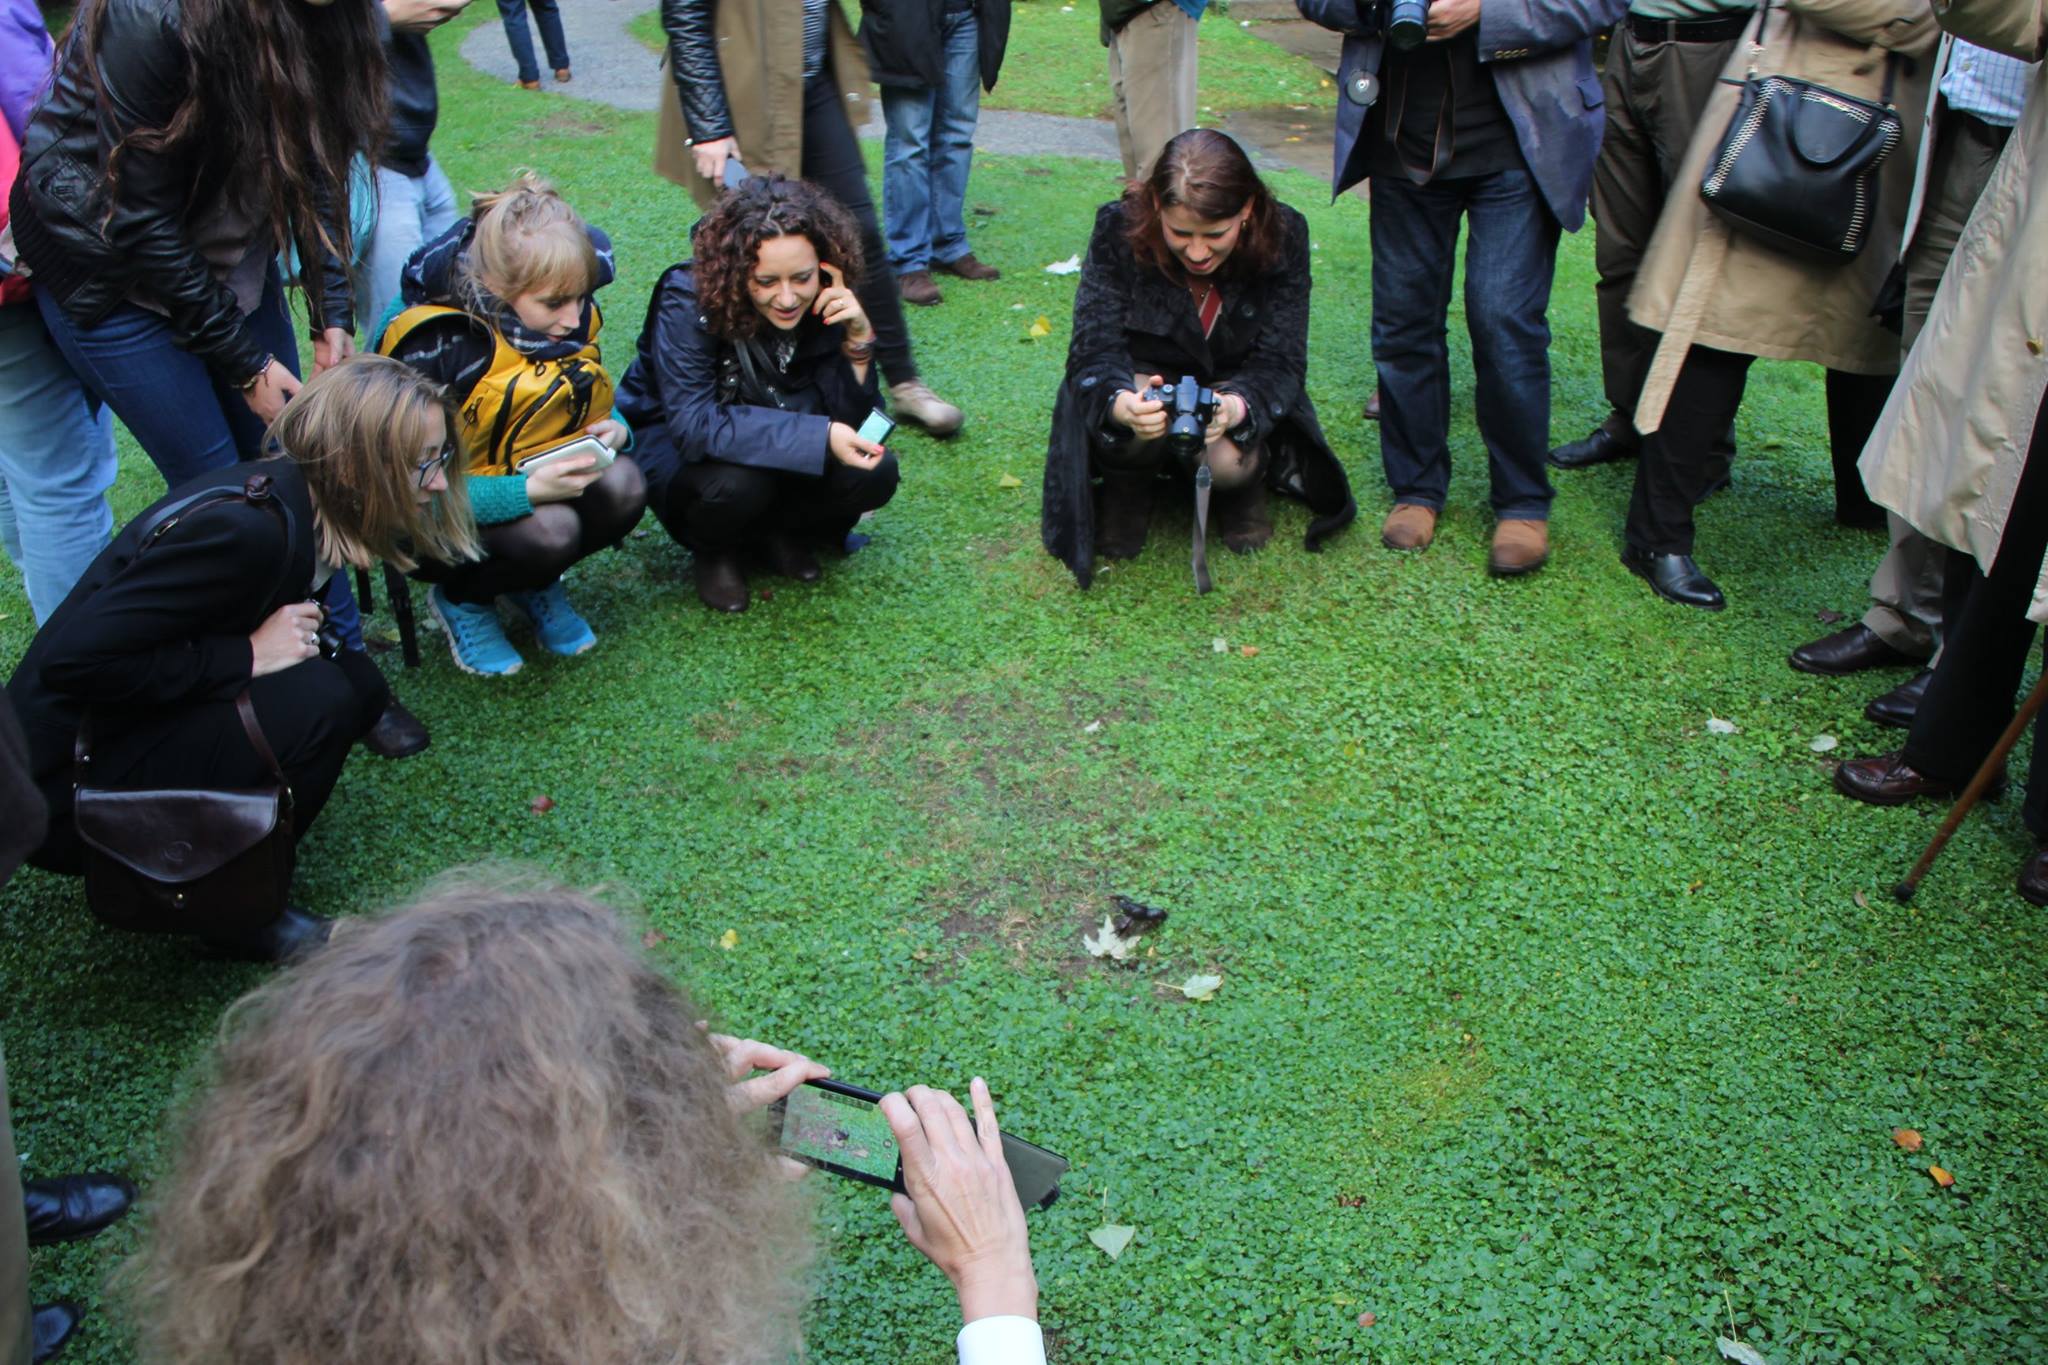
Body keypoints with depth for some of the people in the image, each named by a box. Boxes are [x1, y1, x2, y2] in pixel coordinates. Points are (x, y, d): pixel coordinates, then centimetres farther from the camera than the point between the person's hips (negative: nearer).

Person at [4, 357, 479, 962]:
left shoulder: (297, 497, -2)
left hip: (147, 715, 9)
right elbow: (72, 659, -30)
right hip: (70, 782, -9)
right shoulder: (246, 528, -29)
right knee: (318, 698, -26)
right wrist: (246, 655, -25)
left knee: (357, 683, -3)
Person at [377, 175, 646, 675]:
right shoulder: (435, 347, -27)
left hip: (543, 483, 6)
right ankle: (462, 600, 1)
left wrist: (613, 429, -17)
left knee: (623, 485, -25)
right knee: (551, 530, -35)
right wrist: (528, 491, -40)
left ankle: (536, 584, 5)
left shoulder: (571, 320, -8)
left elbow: (591, 408, 9)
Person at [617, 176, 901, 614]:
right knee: (737, 480, -37)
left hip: (783, 451, 4)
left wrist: (858, 340, -32)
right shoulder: (688, 301, -29)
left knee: (874, 473, -24)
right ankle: (715, 549, -1)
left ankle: (778, 531, 5)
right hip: (675, 448, -3)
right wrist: (819, 437, -43)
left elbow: (853, 419, -15)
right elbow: (694, 427, -36)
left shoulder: (830, 303, -17)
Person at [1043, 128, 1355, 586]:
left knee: (1229, 461, -32)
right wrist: (1122, 403, -49)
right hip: (1145, 381, 0)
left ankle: (1245, 485, 7)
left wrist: (1237, 406, -44)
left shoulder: (1282, 235, -20)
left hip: (1235, 388, 1)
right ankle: (1127, 486, 1)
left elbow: (1282, 362, -19)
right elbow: (1093, 348, -24)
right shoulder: (1119, 228, -22)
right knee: (1128, 430, -36)